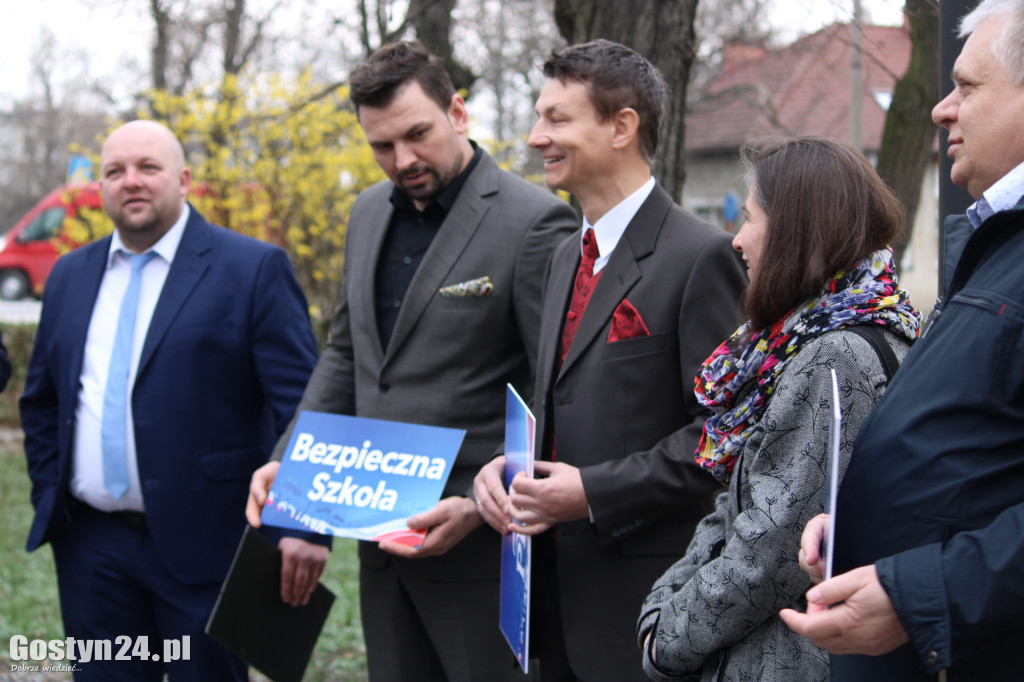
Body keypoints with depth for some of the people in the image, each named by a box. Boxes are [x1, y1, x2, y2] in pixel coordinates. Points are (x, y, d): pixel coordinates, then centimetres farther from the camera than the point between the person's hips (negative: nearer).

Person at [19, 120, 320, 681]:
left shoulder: (253, 269, -5)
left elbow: (300, 405, -10)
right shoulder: (70, 275, 12)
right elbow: (41, 402, 20)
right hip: (90, 545, 5)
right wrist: (48, 496, 10)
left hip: (204, 544, -4)